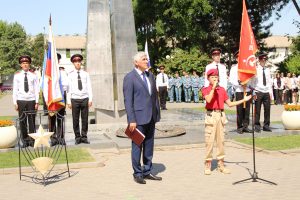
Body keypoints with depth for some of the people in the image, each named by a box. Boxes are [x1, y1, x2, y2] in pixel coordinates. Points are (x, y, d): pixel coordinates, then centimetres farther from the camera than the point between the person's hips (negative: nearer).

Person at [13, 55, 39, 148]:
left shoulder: (33, 75, 4)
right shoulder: (17, 75, 5)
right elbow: (15, 90, 5)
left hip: (31, 100, 0)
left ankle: (32, 140, 7)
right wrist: (15, 102, 0)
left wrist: (37, 102, -1)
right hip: (21, 100, 0)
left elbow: (36, 89, 4)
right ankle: (25, 140, 9)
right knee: (22, 121, 2)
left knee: (32, 121, 1)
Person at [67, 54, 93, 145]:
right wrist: (69, 101, 0)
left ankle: (84, 136, 12)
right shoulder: (71, 74, 5)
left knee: (85, 119, 3)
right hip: (75, 99, -1)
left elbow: (89, 87, 7)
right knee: (75, 119, 1)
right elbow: (69, 88, 4)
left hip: (84, 99, 1)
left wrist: (90, 99, 0)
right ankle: (77, 137, 11)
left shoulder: (85, 74, 8)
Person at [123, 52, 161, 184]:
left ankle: (147, 172, 24)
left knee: (149, 146, 13)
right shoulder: (129, 78, -7)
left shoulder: (150, 76, 13)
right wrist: (131, 120, -15)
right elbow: (128, 100, -11)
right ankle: (137, 173, 14)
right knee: (137, 146, 3)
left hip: (151, 118, 7)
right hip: (139, 117, -6)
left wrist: (157, 113, 10)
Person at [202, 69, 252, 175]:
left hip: (220, 115, 4)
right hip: (211, 115, -4)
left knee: (221, 140, 7)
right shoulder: (206, 89, 0)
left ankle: (221, 164, 16)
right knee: (209, 140, -2)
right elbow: (208, 100, -19)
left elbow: (230, 103, 12)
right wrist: (213, 87, -17)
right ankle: (208, 165, 7)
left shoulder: (222, 89, 12)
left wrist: (243, 100, 9)